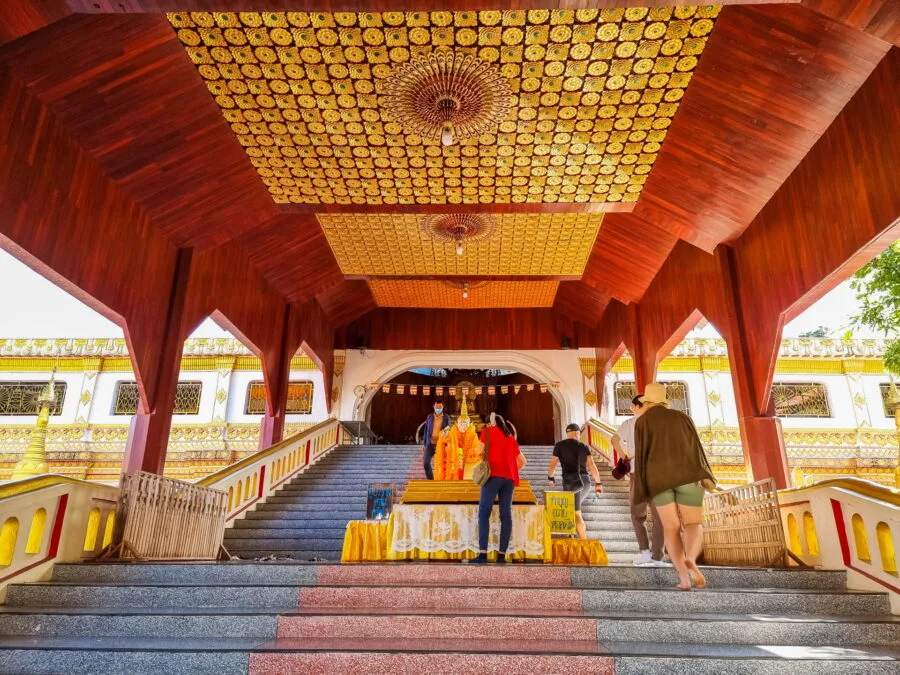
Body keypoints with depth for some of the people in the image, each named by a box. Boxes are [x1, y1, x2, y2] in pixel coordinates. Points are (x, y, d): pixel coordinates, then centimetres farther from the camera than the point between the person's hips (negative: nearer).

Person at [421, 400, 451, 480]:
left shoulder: (446, 418, -2)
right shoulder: (429, 417, 3)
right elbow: (426, 430, 9)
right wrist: (424, 443, 8)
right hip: (430, 444, 2)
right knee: (426, 462, -7)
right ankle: (430, 480, 9)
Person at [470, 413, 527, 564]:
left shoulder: (488, 430, 10)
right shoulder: (510, 437, 23)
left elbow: (481, 451, 3)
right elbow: (522, 461, 25)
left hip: (494, 475, -5)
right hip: (509, 478, 5)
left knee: (484, 513, -5)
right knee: (506, 515, 3)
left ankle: (482, 554, -14)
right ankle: (502, 555, -1)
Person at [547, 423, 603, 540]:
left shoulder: (559, 445, 3)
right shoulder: (584, 447, 9)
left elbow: (552, 465, 6)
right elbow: (592, 465, 0)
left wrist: (550, 478, 23)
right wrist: (598, 483, 4)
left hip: (571, 481, -4)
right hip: (585, 481, 4)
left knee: (576, 514, -5)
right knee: (575, 507, 30)